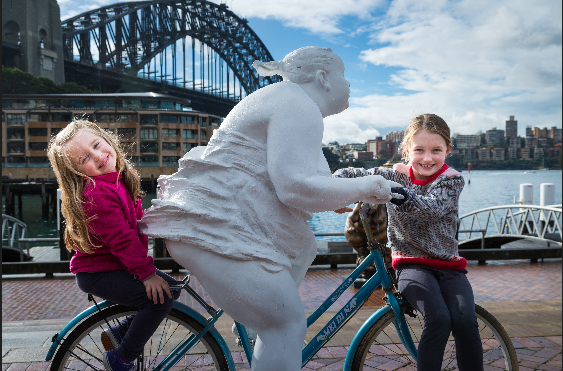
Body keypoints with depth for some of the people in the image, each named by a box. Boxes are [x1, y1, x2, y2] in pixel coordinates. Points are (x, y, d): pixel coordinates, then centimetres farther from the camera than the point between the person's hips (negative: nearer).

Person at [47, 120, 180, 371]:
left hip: (117, 264, 9)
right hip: (96, 274, -9)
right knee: (160, 299, -22)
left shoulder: (118, 178, 5)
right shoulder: (97, 193, -26)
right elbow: (121, 239, -26)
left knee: (170, 288, 12)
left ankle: (118, 333, 22)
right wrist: (146, 272, -22)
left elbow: (135, 221, 18)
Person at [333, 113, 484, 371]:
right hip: (412, 264, -1)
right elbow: (348, 174, -1)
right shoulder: (395, 175, 0)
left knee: (465, 321, -22)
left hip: (449, 265, 1)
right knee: (439, 320, -25)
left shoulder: (452, 180, -3)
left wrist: (401, 195, -44)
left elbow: (431, 209, -25)